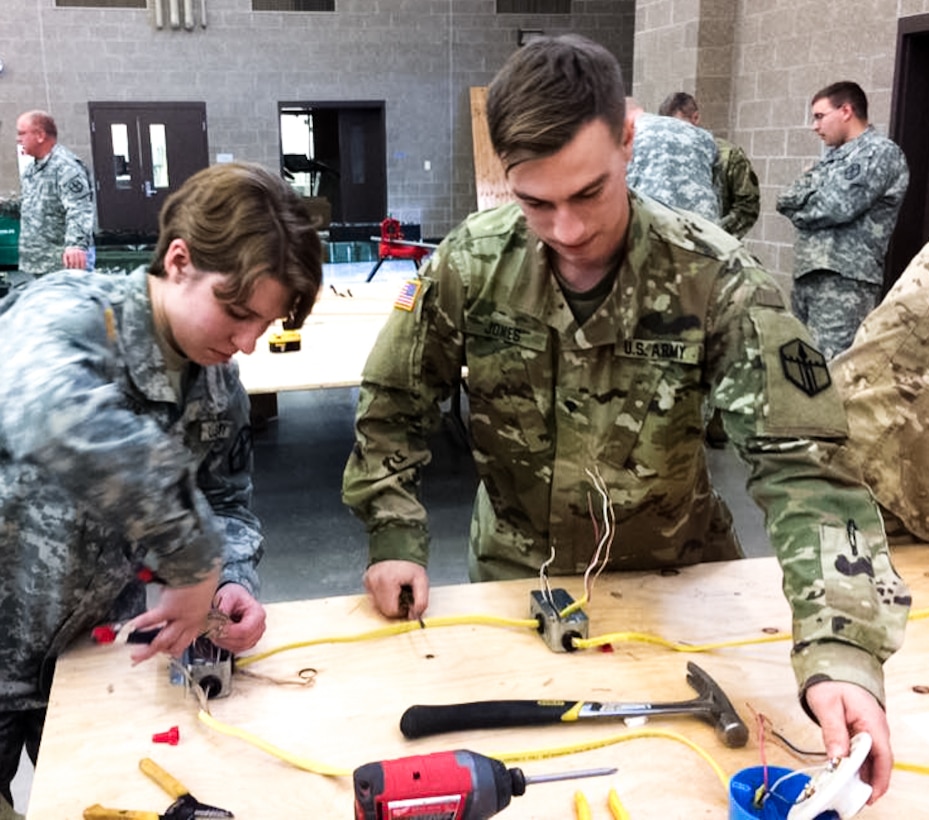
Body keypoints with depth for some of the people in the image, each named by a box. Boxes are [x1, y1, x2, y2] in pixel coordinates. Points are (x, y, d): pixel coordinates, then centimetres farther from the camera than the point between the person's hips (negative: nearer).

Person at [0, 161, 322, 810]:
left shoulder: (219, 385, -4)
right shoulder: (65, 314, -25)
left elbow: (227, 502, 7)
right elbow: (56, 418, -48)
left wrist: (233, 582, -14)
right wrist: (195, 563, -41)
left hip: (95, 651, 6)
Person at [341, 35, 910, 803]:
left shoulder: (715, 277, -25)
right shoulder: (472, 261, -18)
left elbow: (804, 460, -29)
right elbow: (394, 403, -4)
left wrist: (841, 652, -41)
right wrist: (396, 540, -13)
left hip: (672, 578, -1)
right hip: (515, 577, 2)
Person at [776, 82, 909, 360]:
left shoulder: (881, 152, -4)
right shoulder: (834, 155, 21)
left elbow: (839, 207, -16)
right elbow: (785, 200, 13)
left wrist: (802, 211, 2)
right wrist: (813, 202, -6)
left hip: (844, 277, -8)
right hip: (807, 272, 8)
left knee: (830, 365, -12)